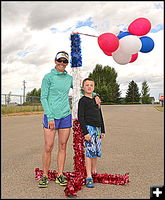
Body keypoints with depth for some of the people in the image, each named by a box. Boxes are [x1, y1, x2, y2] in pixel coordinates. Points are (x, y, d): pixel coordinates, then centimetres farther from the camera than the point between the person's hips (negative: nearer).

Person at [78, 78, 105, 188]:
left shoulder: (96, 100, 18)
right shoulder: (83, 100, -4)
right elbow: (80, 117, -10)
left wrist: (103, 131, 18)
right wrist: (85, 132, -16)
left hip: (97, 128, 7)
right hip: (88, 127, -7)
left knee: (97, 152, 11)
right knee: (90, 151, -9)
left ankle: (94, 172, 26)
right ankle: (89, 177, -1)